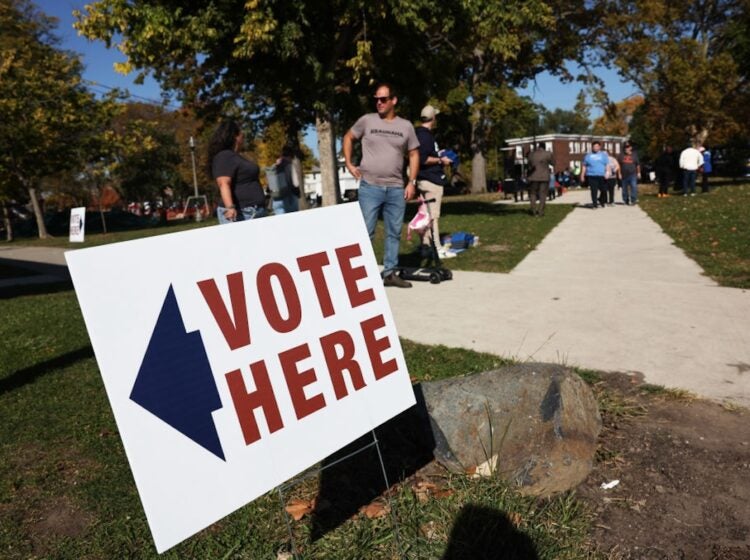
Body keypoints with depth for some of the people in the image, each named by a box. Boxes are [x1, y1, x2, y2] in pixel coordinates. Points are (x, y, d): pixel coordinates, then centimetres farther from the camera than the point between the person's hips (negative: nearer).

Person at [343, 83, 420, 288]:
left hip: (396, 189, 3)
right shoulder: (367, 120, 2)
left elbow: (414, 154, 11)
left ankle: (390, 273, 18)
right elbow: (348, 137, 14)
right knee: (366, 232, -3)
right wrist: (349, 164, 4)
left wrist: (412, 182, 2)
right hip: (370, 187, -3)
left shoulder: (406, 126, 6)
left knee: (394, 233, 8)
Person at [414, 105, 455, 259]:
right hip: (431, 180, -10)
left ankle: (426, 245, 17)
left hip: (425, 180, 10)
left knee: (427, 215, 12)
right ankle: (437, 248, -6)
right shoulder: (425, 135, -14)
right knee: (433, 215, -8)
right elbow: (423, 159, -23)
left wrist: (439, 157, 19)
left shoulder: (420, 133, 16)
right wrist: (441, 160, -11)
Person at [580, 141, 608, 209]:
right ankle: (594, 203, 2)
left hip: (601, 175, 0)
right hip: (592, 175, 0)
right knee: (594, 190, -4)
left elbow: (607, 164, 7)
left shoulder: (604, 154, 11)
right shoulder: (588, 155, 13)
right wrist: (582, 175, 10)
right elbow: (584, 166, 15)